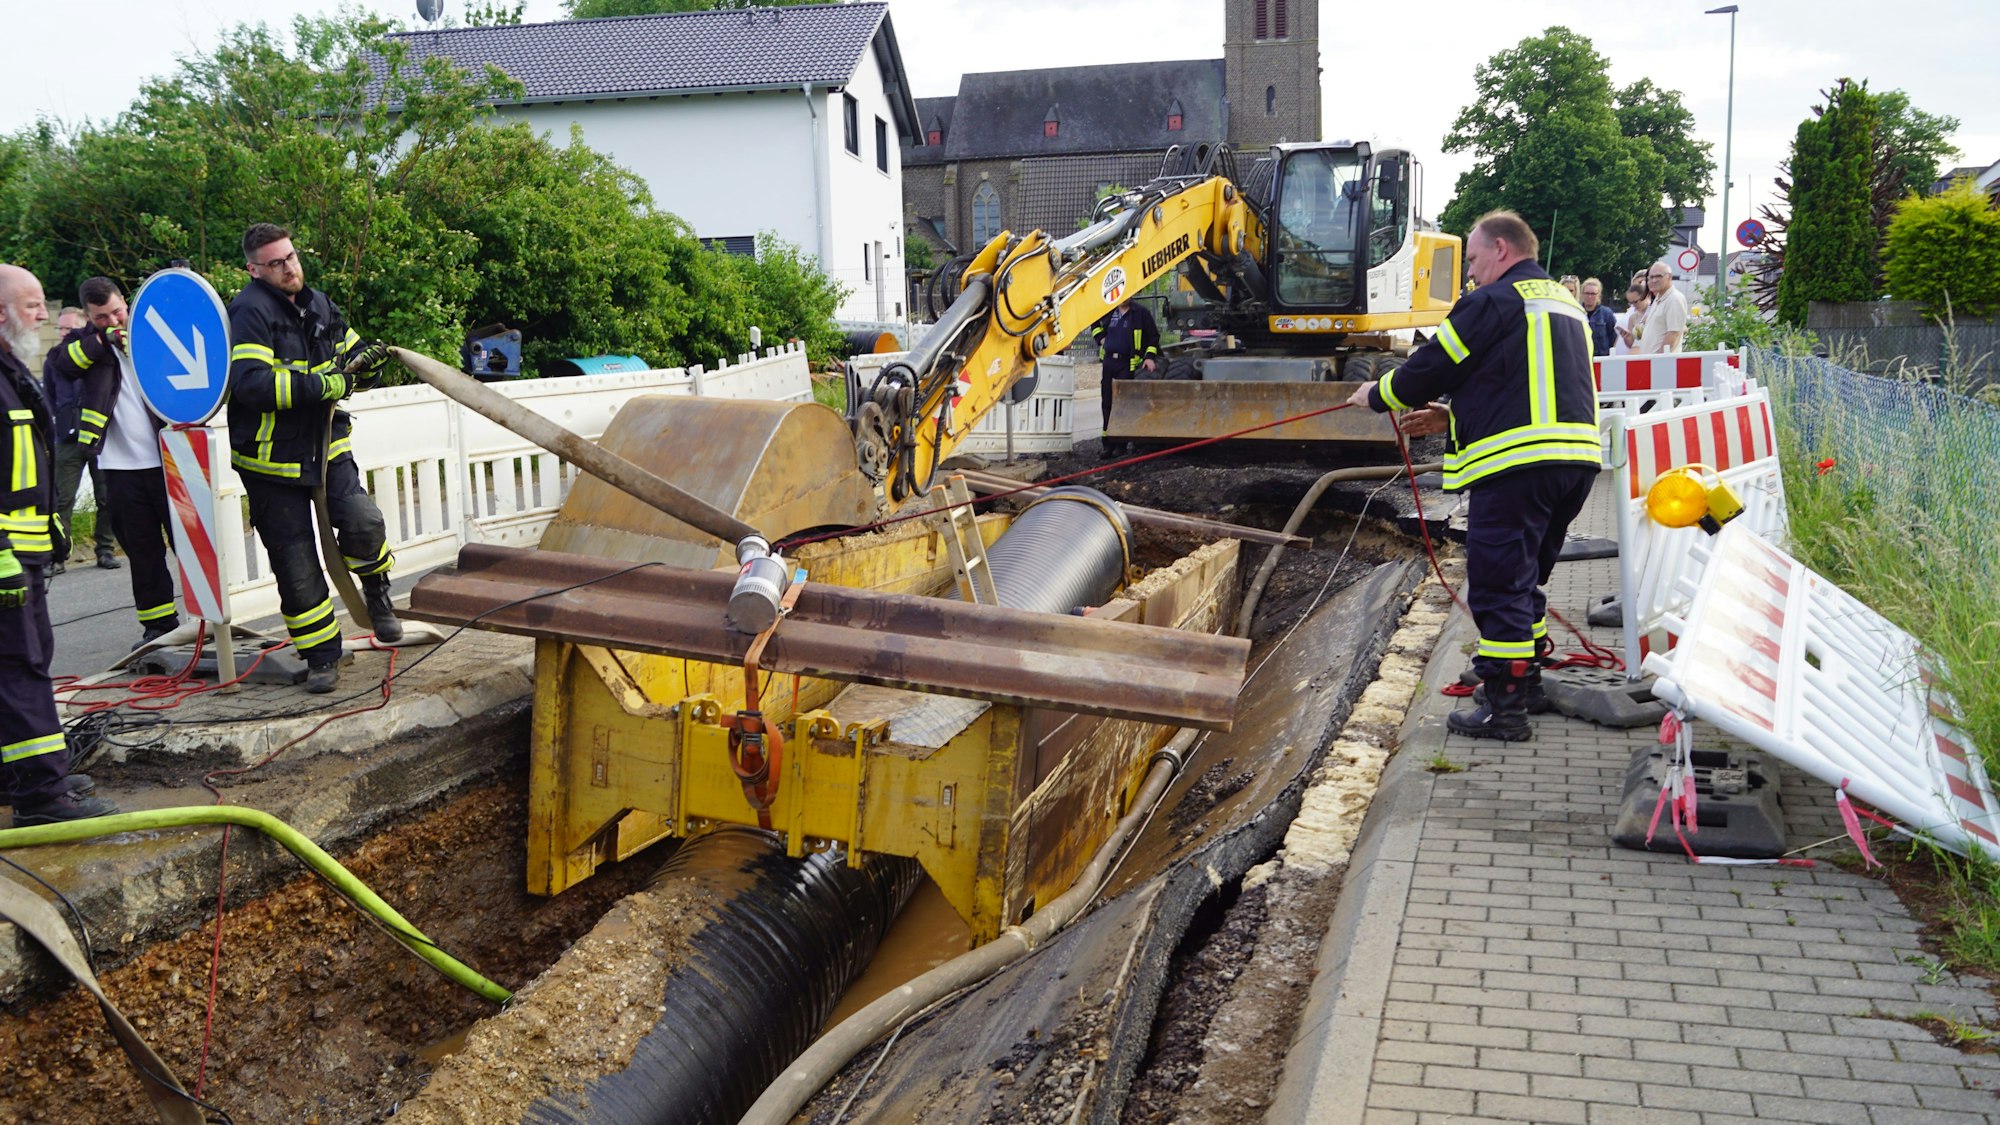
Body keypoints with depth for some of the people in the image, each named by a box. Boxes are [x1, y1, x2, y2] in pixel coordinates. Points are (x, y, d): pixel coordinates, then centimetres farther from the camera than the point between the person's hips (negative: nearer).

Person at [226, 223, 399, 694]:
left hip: (327, 445, 5)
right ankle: (322, 657, 14)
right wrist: (323, 385, -27)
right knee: (296, 565, 2)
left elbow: (349, 350, 25)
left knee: (363, 521, -19)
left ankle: (376, 593, 12)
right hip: (271, 460, -4)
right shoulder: (250, 312, -14)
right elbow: (251, 383, -28)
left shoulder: (318, 305, 8)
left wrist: (369, 358, 0)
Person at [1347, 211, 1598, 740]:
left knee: (1498, 583, -4)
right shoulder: (1564, 303, 24)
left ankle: (1505, 707, -2)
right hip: (1576, 458, 10)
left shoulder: (1495, 301, -6)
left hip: (1521, 461, -9)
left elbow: (1433, 367, -4)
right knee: (1525, 576, 21)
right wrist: (1454, 417, 27)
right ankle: (1529, 682, 31)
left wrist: (1377, 394, 13)